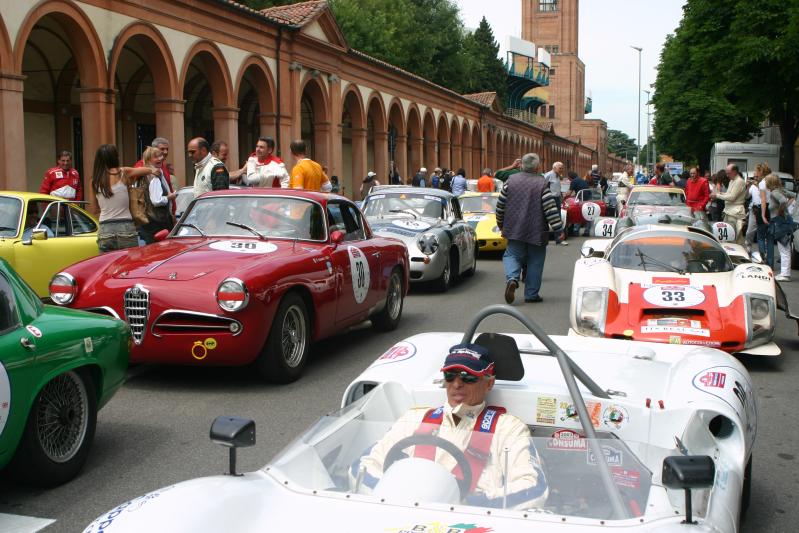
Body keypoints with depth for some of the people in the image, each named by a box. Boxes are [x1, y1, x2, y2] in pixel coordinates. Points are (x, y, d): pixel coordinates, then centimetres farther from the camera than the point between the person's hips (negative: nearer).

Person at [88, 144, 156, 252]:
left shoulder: (95, 181, 6)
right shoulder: (123, 173, -2)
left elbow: (94, 209, 14)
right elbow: (150, 170, 9)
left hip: (104, 231, 3)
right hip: (126, 228, -2)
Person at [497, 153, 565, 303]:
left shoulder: (511, 181, 1)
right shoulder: (542, 183, -11)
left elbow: (500, 205, 6)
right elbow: (551, 209, -16)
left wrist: (501, 224, 20)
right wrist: (558, 229, -11)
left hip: (515, 229, 3)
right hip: (536, 232, -2)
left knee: (512, 256, 13)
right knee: (535, 262, 9)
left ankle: (512, 278, -16)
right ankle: (531, 294, 12)